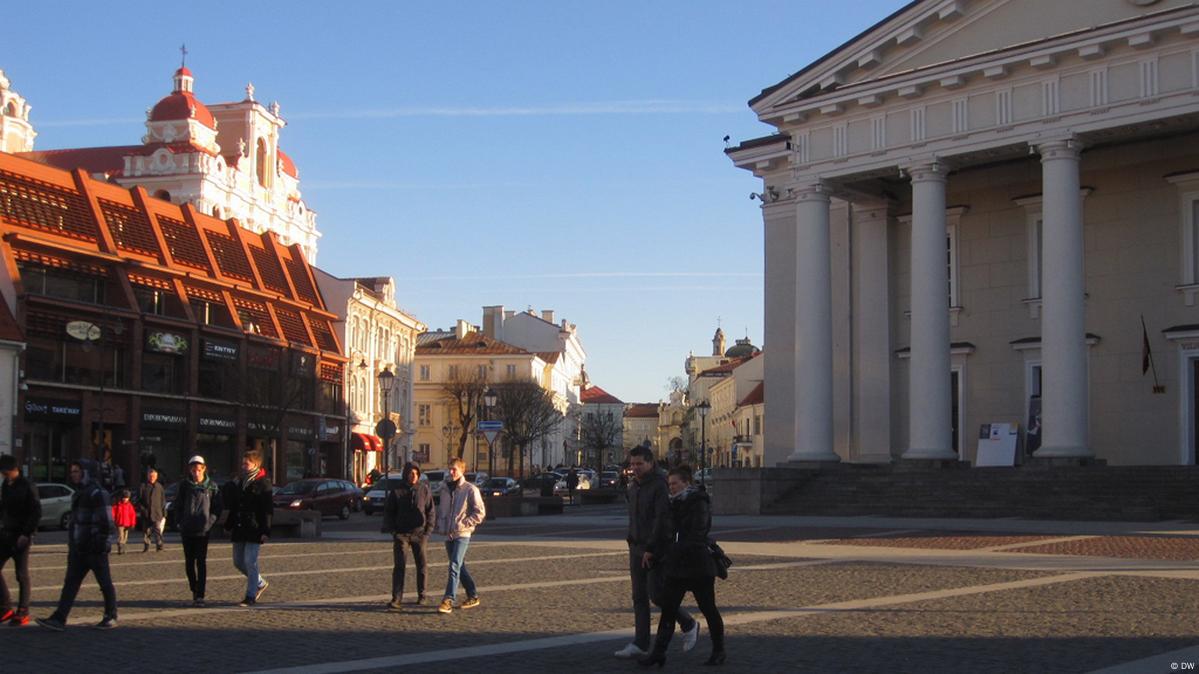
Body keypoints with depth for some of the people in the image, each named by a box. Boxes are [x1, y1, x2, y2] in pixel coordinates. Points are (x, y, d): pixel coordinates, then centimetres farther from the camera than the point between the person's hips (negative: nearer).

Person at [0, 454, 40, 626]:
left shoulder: (27, 488, -12)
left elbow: (36, 513, -15)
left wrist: (26, 534, -20)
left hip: (21, 536, -8)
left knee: (22, 575, -2)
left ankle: (22, 614, 5)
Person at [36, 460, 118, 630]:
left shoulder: (97, 493, -13)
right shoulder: (79, 493, 17)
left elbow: (106, 522, -17)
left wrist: (103, 543, -21)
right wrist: (72, 544, 22)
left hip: (95, 548, -9)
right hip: (79, 549, 9)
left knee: (105, 583, 3)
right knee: (70, 583, 1)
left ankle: (111, 617, 14)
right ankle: (59, 619, -3)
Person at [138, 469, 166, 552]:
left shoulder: (159, 487, 8)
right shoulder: (143, 486, 2)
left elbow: (163, 501, 11)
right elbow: (138, 500, 3)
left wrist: (164, 513, 6)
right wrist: (142, 509, -9)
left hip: (157, 514, 0)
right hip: (146, 514, 0)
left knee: (158, 530, -11)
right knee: (147, 531, 8)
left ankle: (159, 547, -10)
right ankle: (146, 547, 19)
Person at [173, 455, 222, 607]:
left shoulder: (211, 487, 2)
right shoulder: (185, 486, 5)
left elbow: (217, 508, 5)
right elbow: (178, 506, 11)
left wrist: (210, 522, -7)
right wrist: (179, 523, 0)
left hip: (203, 530, -2)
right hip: (187, 530, 2)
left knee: (201, 562, -6)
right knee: (189, 562, 8)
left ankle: (200, 596, -7)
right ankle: (194, 591, 25)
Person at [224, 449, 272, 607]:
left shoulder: (263, 483, -6)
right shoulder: (237, 482, 14)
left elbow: (267, 510, -10)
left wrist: (265, 531, -16)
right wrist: (229, 526, 16)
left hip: (254, 530, -7)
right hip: (239, 529, 7)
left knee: (250, 562, -9)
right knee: (238, 561, 11)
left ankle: (251, 596, -1)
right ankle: (261, 584, 30)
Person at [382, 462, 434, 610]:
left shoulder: (424, 489, 1)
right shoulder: (396, 490, 0)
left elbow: (431, 511, 5)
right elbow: (388, 511, 5)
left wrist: (428, 530, -2)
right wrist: (391, 530, -4)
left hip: (419, 533, 1)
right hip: (401, 533, -1)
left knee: (421, 565, 9)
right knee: (399, 566, -8)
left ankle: (421, 595, 23)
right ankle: (396, 599, -10)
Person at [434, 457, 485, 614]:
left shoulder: (470, 489, -7)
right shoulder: (445, 489, 12)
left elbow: (480, 513, -9)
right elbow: (441, 510, 24)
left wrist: (462, 523, -14)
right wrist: (440, 525, 8)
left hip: (462, 534, -7)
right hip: (448, 535, 7)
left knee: (454, 566, -17)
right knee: (460, 567, 13)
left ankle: (448, 600, -22)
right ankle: (473, 596, 25)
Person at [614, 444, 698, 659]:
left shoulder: (659, 486, -14)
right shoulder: (633, 486, 13)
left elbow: (661, 519, -20)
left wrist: (651, 548, -22)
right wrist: (632, 541, 13)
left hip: (656, 550, -8)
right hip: (636, 548, 8)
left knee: (657, 595, -8)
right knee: (639, 598, 6)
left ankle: (689, 625, 14)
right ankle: (640, 644, 8)